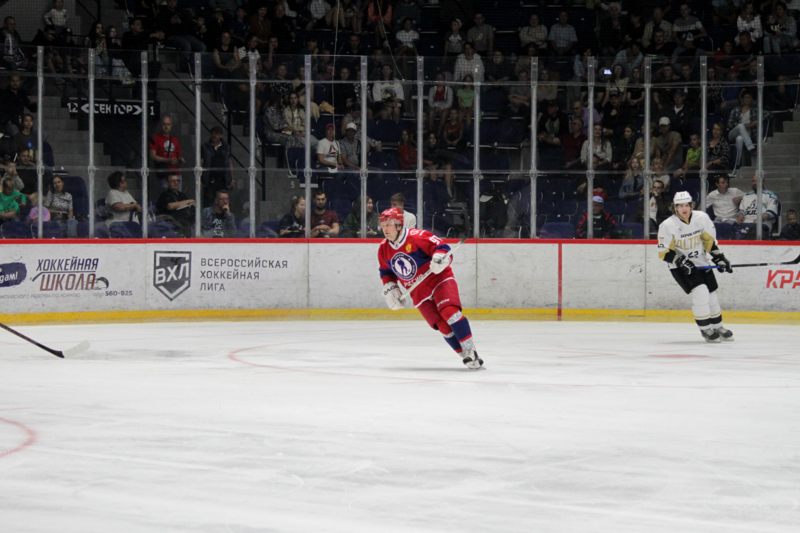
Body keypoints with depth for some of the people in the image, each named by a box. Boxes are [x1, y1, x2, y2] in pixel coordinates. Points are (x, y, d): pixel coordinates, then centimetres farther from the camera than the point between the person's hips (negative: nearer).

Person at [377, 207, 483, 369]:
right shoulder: (384, 249, 4)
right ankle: (466, 356, -4)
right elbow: (386, 272, 19)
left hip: (439, 280, -5)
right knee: (442, 325, -9)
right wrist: (389, 288, 7)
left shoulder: (418, 237, -15)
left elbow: (441, 248, -15)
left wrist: (439, 258, -35)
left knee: (449, 311, -27)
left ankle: (470, 350, -22)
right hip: (418, 292, 5)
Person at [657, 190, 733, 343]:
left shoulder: (702, 218, -8)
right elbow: (664, 253, -15)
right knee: (700, 291, -22)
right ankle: (705, 330, -9)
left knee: (711, 294, 9)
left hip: (701, 263, 5)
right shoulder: (667, 226, -19)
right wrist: (681, 261, -27)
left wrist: (719, 257, 1)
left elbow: (710, 240, 6)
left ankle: (718, 327, 30)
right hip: (680, 267, -5)